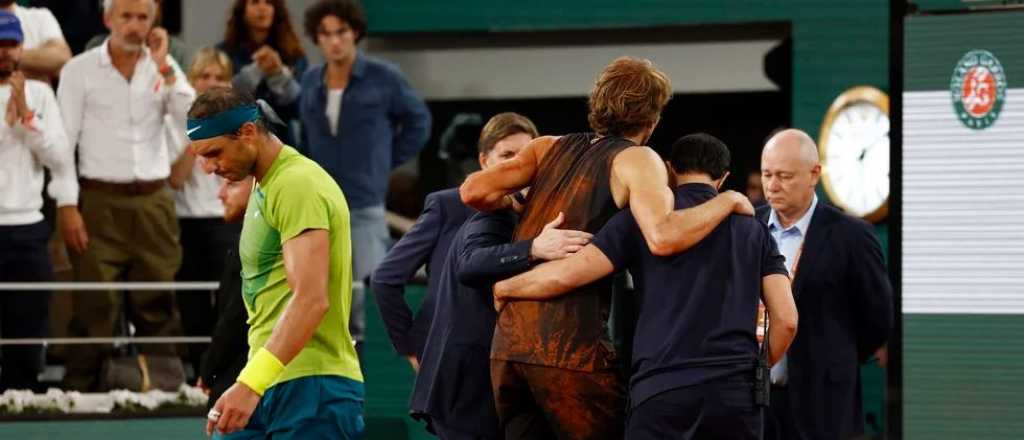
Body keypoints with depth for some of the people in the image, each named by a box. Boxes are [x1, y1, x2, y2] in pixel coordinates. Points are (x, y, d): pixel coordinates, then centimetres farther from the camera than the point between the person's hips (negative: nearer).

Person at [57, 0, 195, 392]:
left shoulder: (164, 67, 9)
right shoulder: (80, 70, 1)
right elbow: (62, 141, -1)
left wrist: (164, 66, -9)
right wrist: (67, 207, -9)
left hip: (154, 201, 3)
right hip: (101, 200, -3)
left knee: (157, 305, 3)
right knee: (95, 305, -6)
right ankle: (79, 392, -4)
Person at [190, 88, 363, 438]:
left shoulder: (298, 185, -14)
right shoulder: (264, 186, 18)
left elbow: (311, 299, -25)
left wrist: (251, 383, -31)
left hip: (310, 386, -10)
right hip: (269, 382, 10)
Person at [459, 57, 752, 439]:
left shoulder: (550, 148, 16)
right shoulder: (636, 160, -1)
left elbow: (474, 191, 4)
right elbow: (662, 237, -19)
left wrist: (509, 204, 26)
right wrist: (727, 201, -5)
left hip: (508, 338, 6)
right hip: (573, 345, -6)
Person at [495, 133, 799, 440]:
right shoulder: (753, 230, 16)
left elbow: (565, 275, -1)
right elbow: (786, 320, 7)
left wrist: (503, 288, 17)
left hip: (662, 391, -3)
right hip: (735, 392, 3)